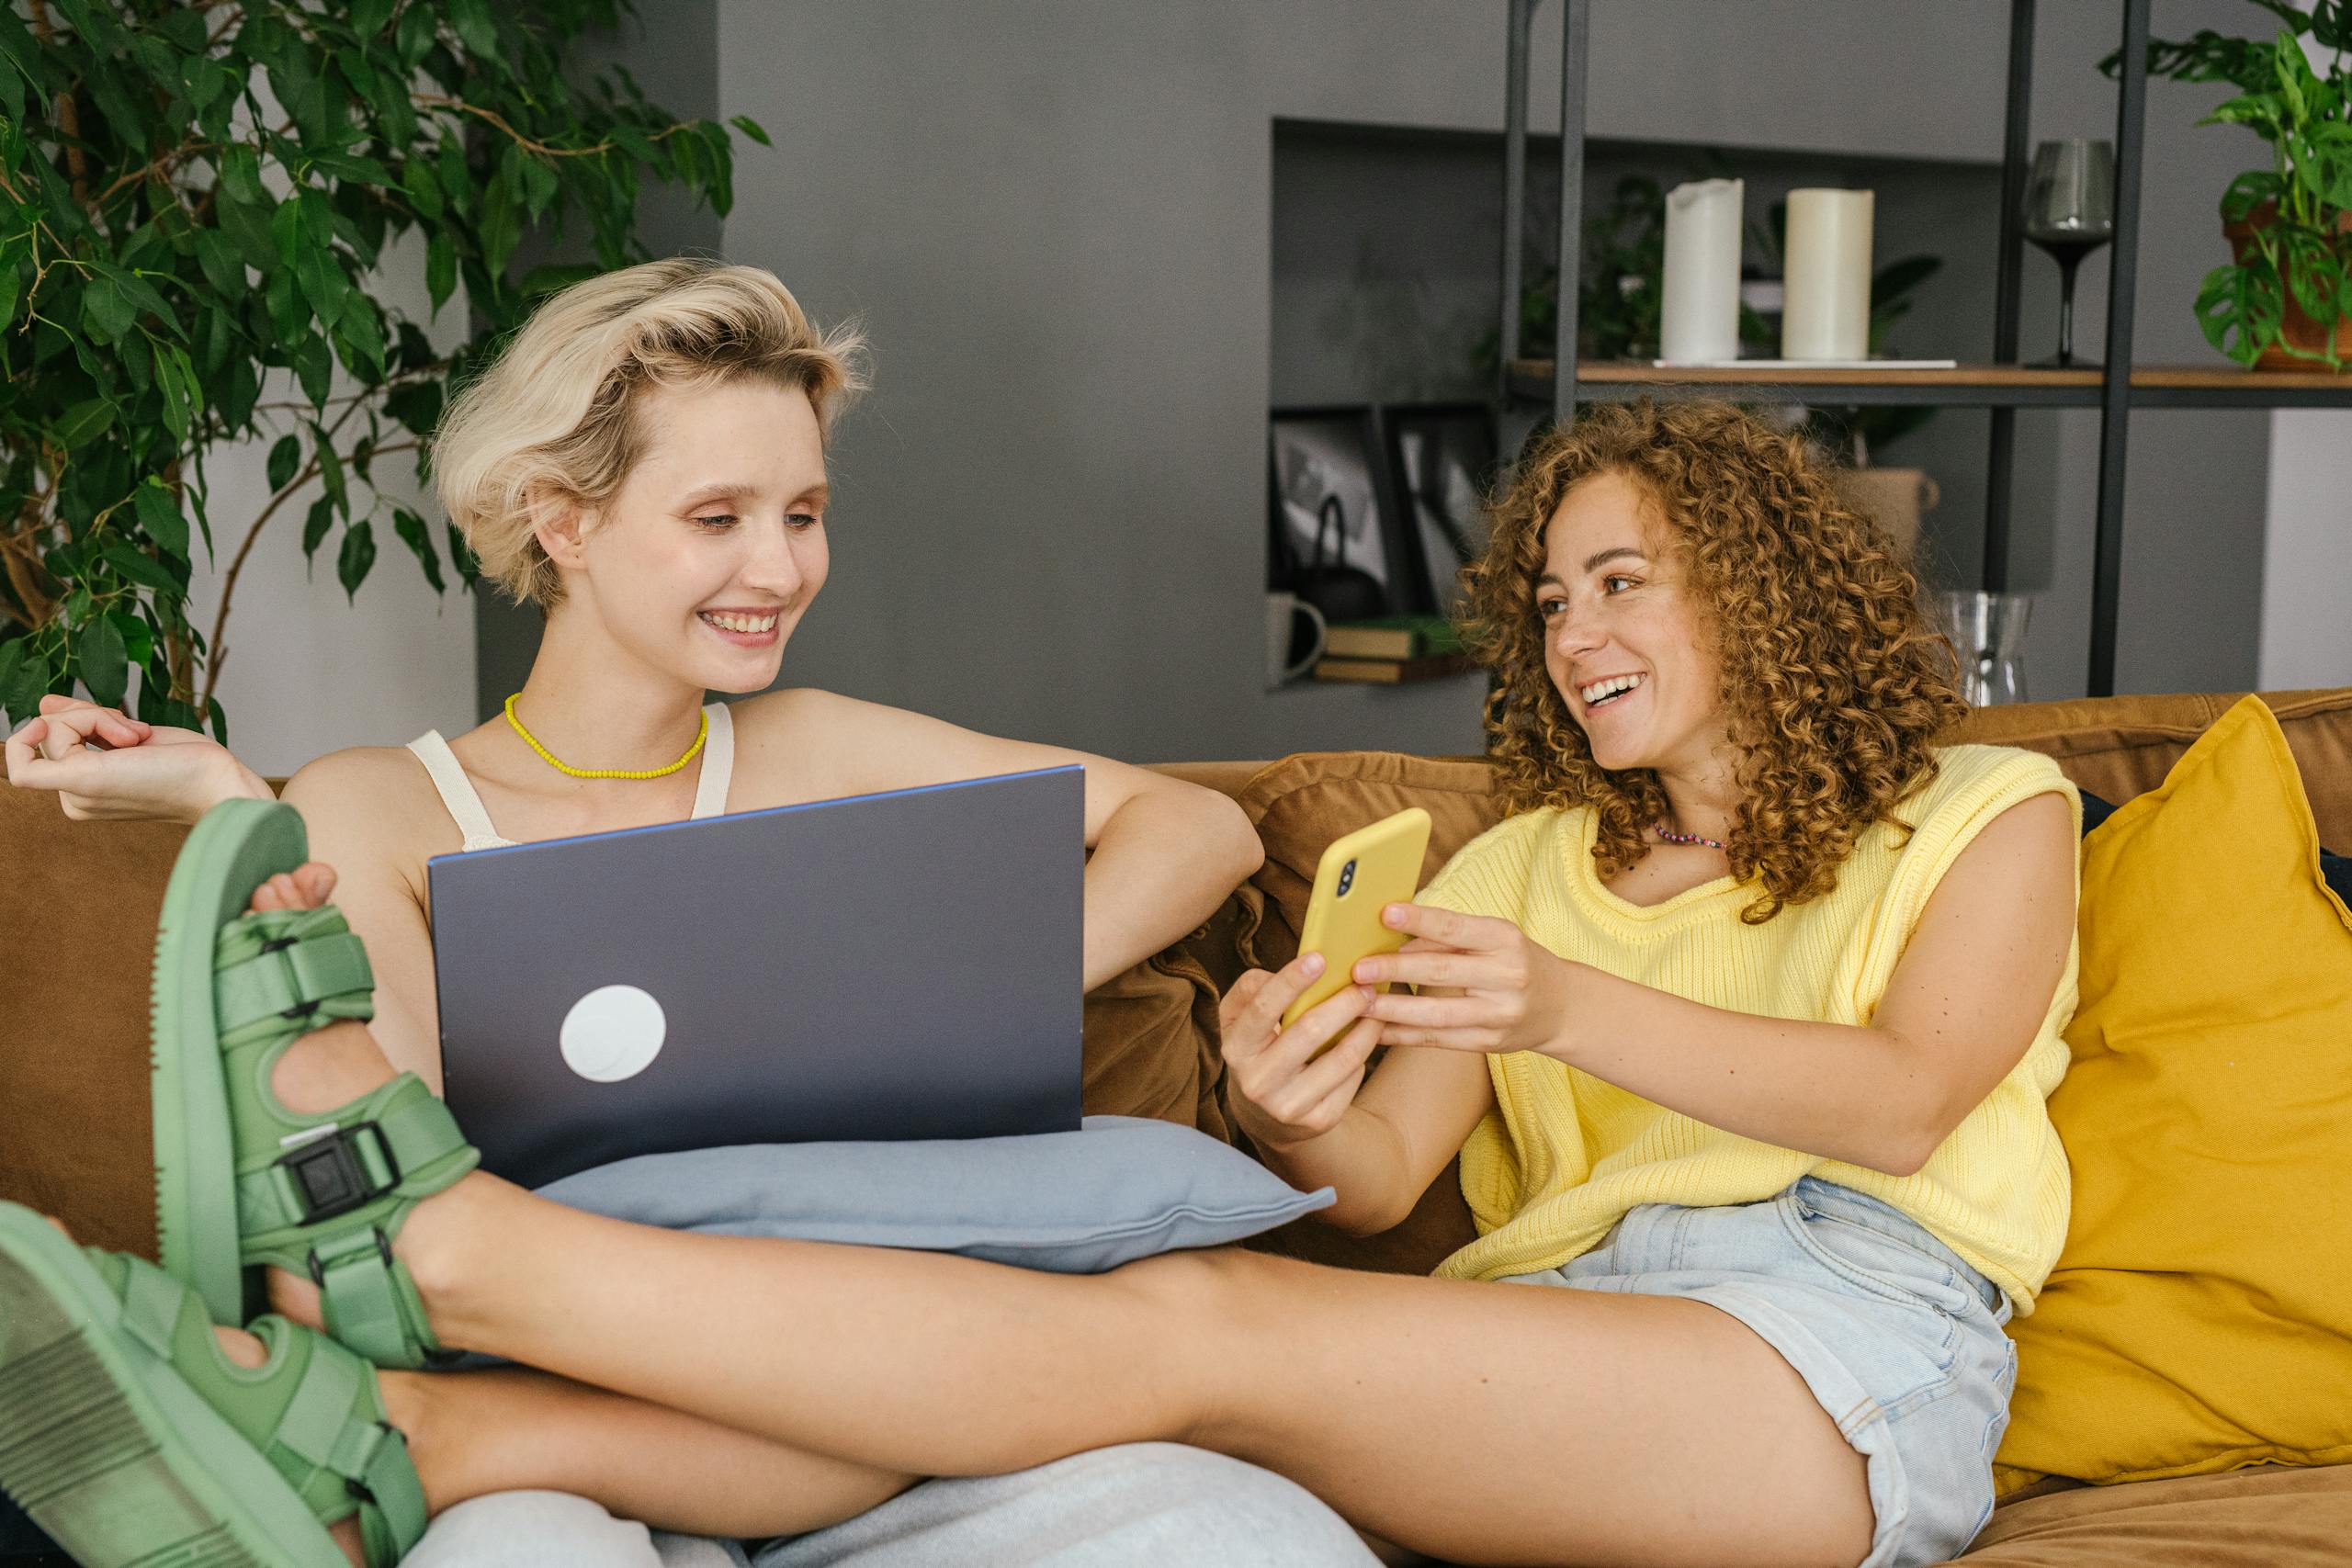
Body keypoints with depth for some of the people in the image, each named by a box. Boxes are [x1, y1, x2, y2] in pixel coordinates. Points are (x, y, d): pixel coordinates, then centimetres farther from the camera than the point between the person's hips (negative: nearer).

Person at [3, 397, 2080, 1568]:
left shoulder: (1986, 816, 16)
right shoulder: (1521, 866, 25)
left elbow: (1902, 1098, -5)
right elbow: (1384, 1176, 10)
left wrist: (1570, 1009, -18)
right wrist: (1293, 1122, -14)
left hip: (1847, 1360, -4)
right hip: (1561, 1328, 4)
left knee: (1190, 1335, -29)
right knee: (1193, 1290, -30)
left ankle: (446, 1239, -37)